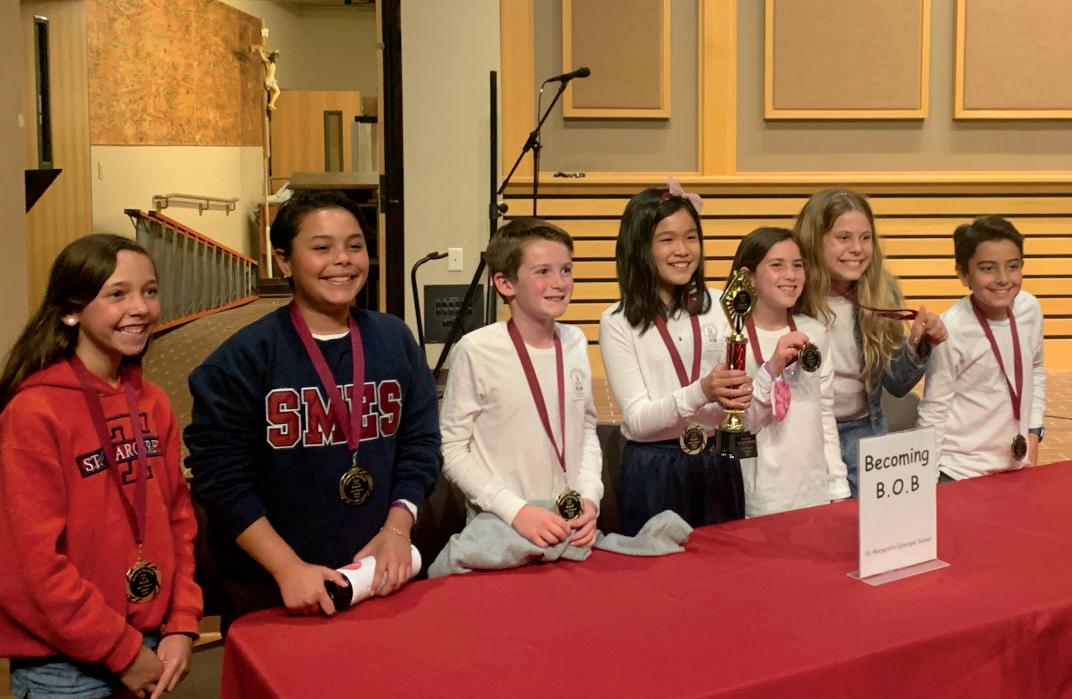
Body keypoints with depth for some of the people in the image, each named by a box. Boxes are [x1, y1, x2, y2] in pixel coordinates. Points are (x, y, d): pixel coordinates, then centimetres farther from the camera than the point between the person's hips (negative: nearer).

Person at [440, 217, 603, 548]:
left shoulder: (575, 343, 2)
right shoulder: (477, 350, -15)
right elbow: (452, 449, -11)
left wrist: (590, 498, -3)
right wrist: (515, 510, -18)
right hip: (501, 533, -4)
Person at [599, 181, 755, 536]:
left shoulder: (718, 306, 3)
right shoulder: (618, 322, -8)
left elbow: (737, 382, 7)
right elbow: (637, 419, -13)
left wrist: (740, 395, -18)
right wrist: (701, 392, -29)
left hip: (718, 464, 3)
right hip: (654, 470, -3)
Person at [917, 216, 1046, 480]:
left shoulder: (1030, 309, -5)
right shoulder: (952, 330, -21)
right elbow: (934, 411, -14)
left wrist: (1034, 431, 7)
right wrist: (929, 480, -11)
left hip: (1016, 464, 5)